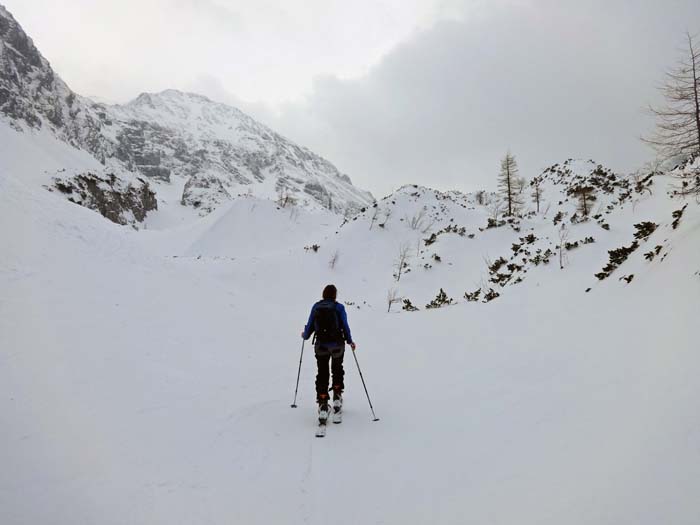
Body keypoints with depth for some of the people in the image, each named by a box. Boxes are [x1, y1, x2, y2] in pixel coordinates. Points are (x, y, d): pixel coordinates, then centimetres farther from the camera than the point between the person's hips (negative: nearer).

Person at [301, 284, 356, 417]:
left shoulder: (316, 307, 0)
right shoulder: (339, 307, -6)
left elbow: (310, 326, 3)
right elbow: (345, 326, -6)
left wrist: (305, 335, 24)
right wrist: (350, 341, 8)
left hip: (321, 345, 1)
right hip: (337, 344, -1)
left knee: (322, 373, 8)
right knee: (337, 370, 23)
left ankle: (323, 404, 1)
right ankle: (337, 397, 24)